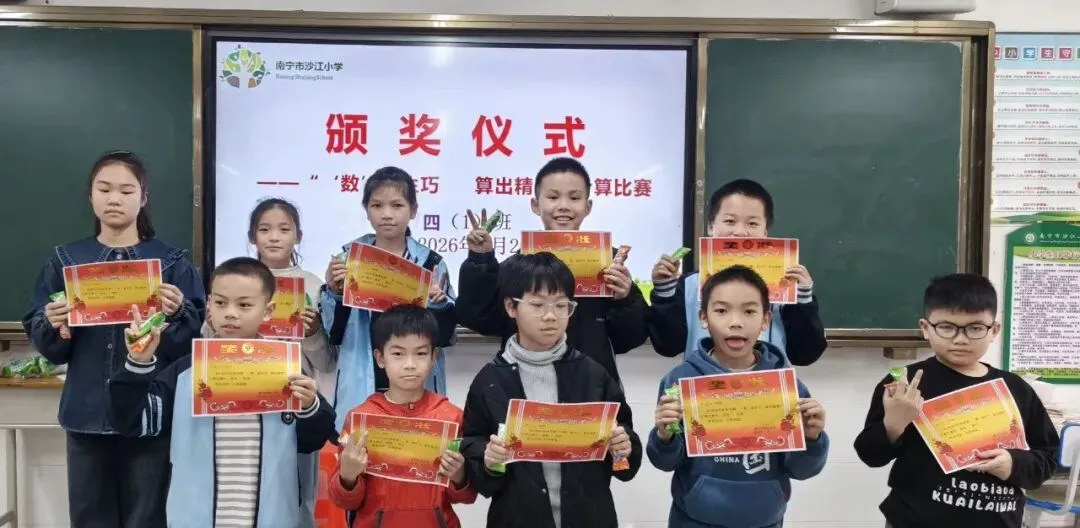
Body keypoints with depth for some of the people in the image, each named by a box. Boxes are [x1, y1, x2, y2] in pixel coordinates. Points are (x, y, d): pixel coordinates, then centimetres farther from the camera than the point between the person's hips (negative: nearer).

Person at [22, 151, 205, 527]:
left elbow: (193, 347, -5)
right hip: (86, 414, 2)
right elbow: (48, 349, 6)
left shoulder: (172, 262, 0)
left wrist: (176, 315, -23)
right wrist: (53, 326, -14)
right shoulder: (66, 261, 7)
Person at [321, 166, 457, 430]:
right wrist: (333, 291, -11)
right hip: (360, 391, 1)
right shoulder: (349, 258, 2)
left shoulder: (431, 262, 0)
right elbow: (333, 333, 4)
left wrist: (438, 303, -16)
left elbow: (446, 336, 2)